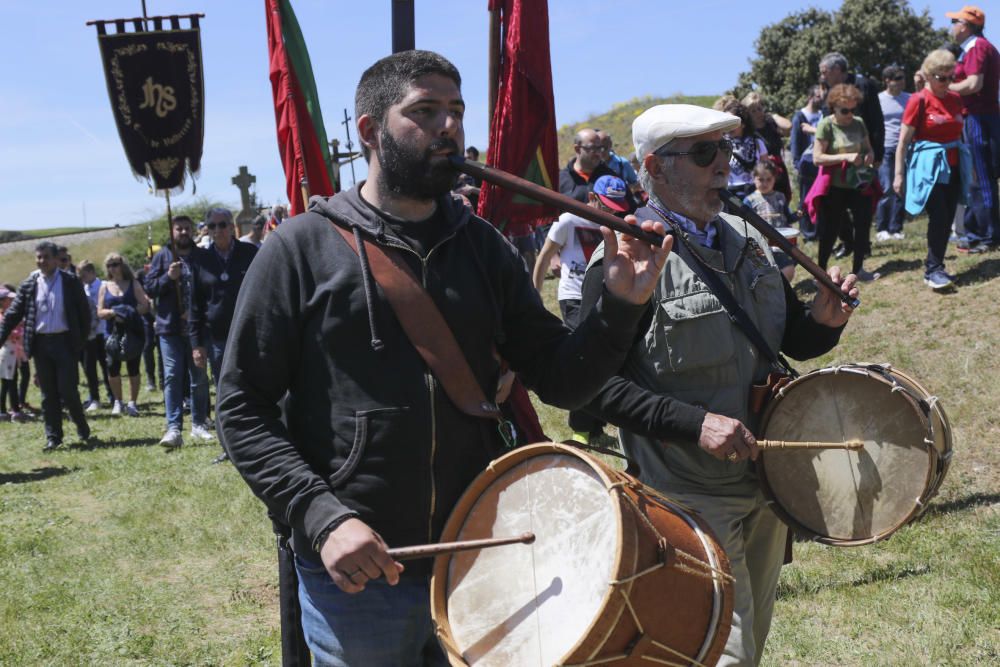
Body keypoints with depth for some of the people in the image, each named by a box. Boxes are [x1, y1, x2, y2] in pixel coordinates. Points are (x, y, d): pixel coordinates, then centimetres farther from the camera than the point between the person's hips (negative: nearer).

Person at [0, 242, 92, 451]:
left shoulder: (71, 281, -1)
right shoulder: (29, 284, 6)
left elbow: (84, 312, 2)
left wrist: (82, 340, -3)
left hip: (65, 341, -3)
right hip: (41, 343, 3)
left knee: (67, 390, -4)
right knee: (48, 394, 6)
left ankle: (81, 424, 21)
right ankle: (53, 436, 13)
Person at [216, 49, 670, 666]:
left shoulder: (483, 247, 5)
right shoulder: (304, 247, -5)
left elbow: (562, 380, 5)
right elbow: (244, 407, -7)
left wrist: (620, 305, -13)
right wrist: (322, 517, -18)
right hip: (354, 574, -3)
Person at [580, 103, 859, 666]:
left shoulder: (748, 239, 6)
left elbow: (793, 342, 15)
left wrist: (824, 321, -6)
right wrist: (696, 422, -26)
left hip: (766, 484, 7)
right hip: (693, 501, -7)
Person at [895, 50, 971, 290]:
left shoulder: (955, 99, 8)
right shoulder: (919, 100, -9)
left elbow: (960, 134, 19)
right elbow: (903, 141, -8)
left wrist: (969, 167, 19)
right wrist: (899, 175, -11)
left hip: (953, 167, 6)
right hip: (929, 167, -6)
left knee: (948, 220, 5)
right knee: (939, 219, -12)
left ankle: (934, 267, 14)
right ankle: (934, 269, -3)